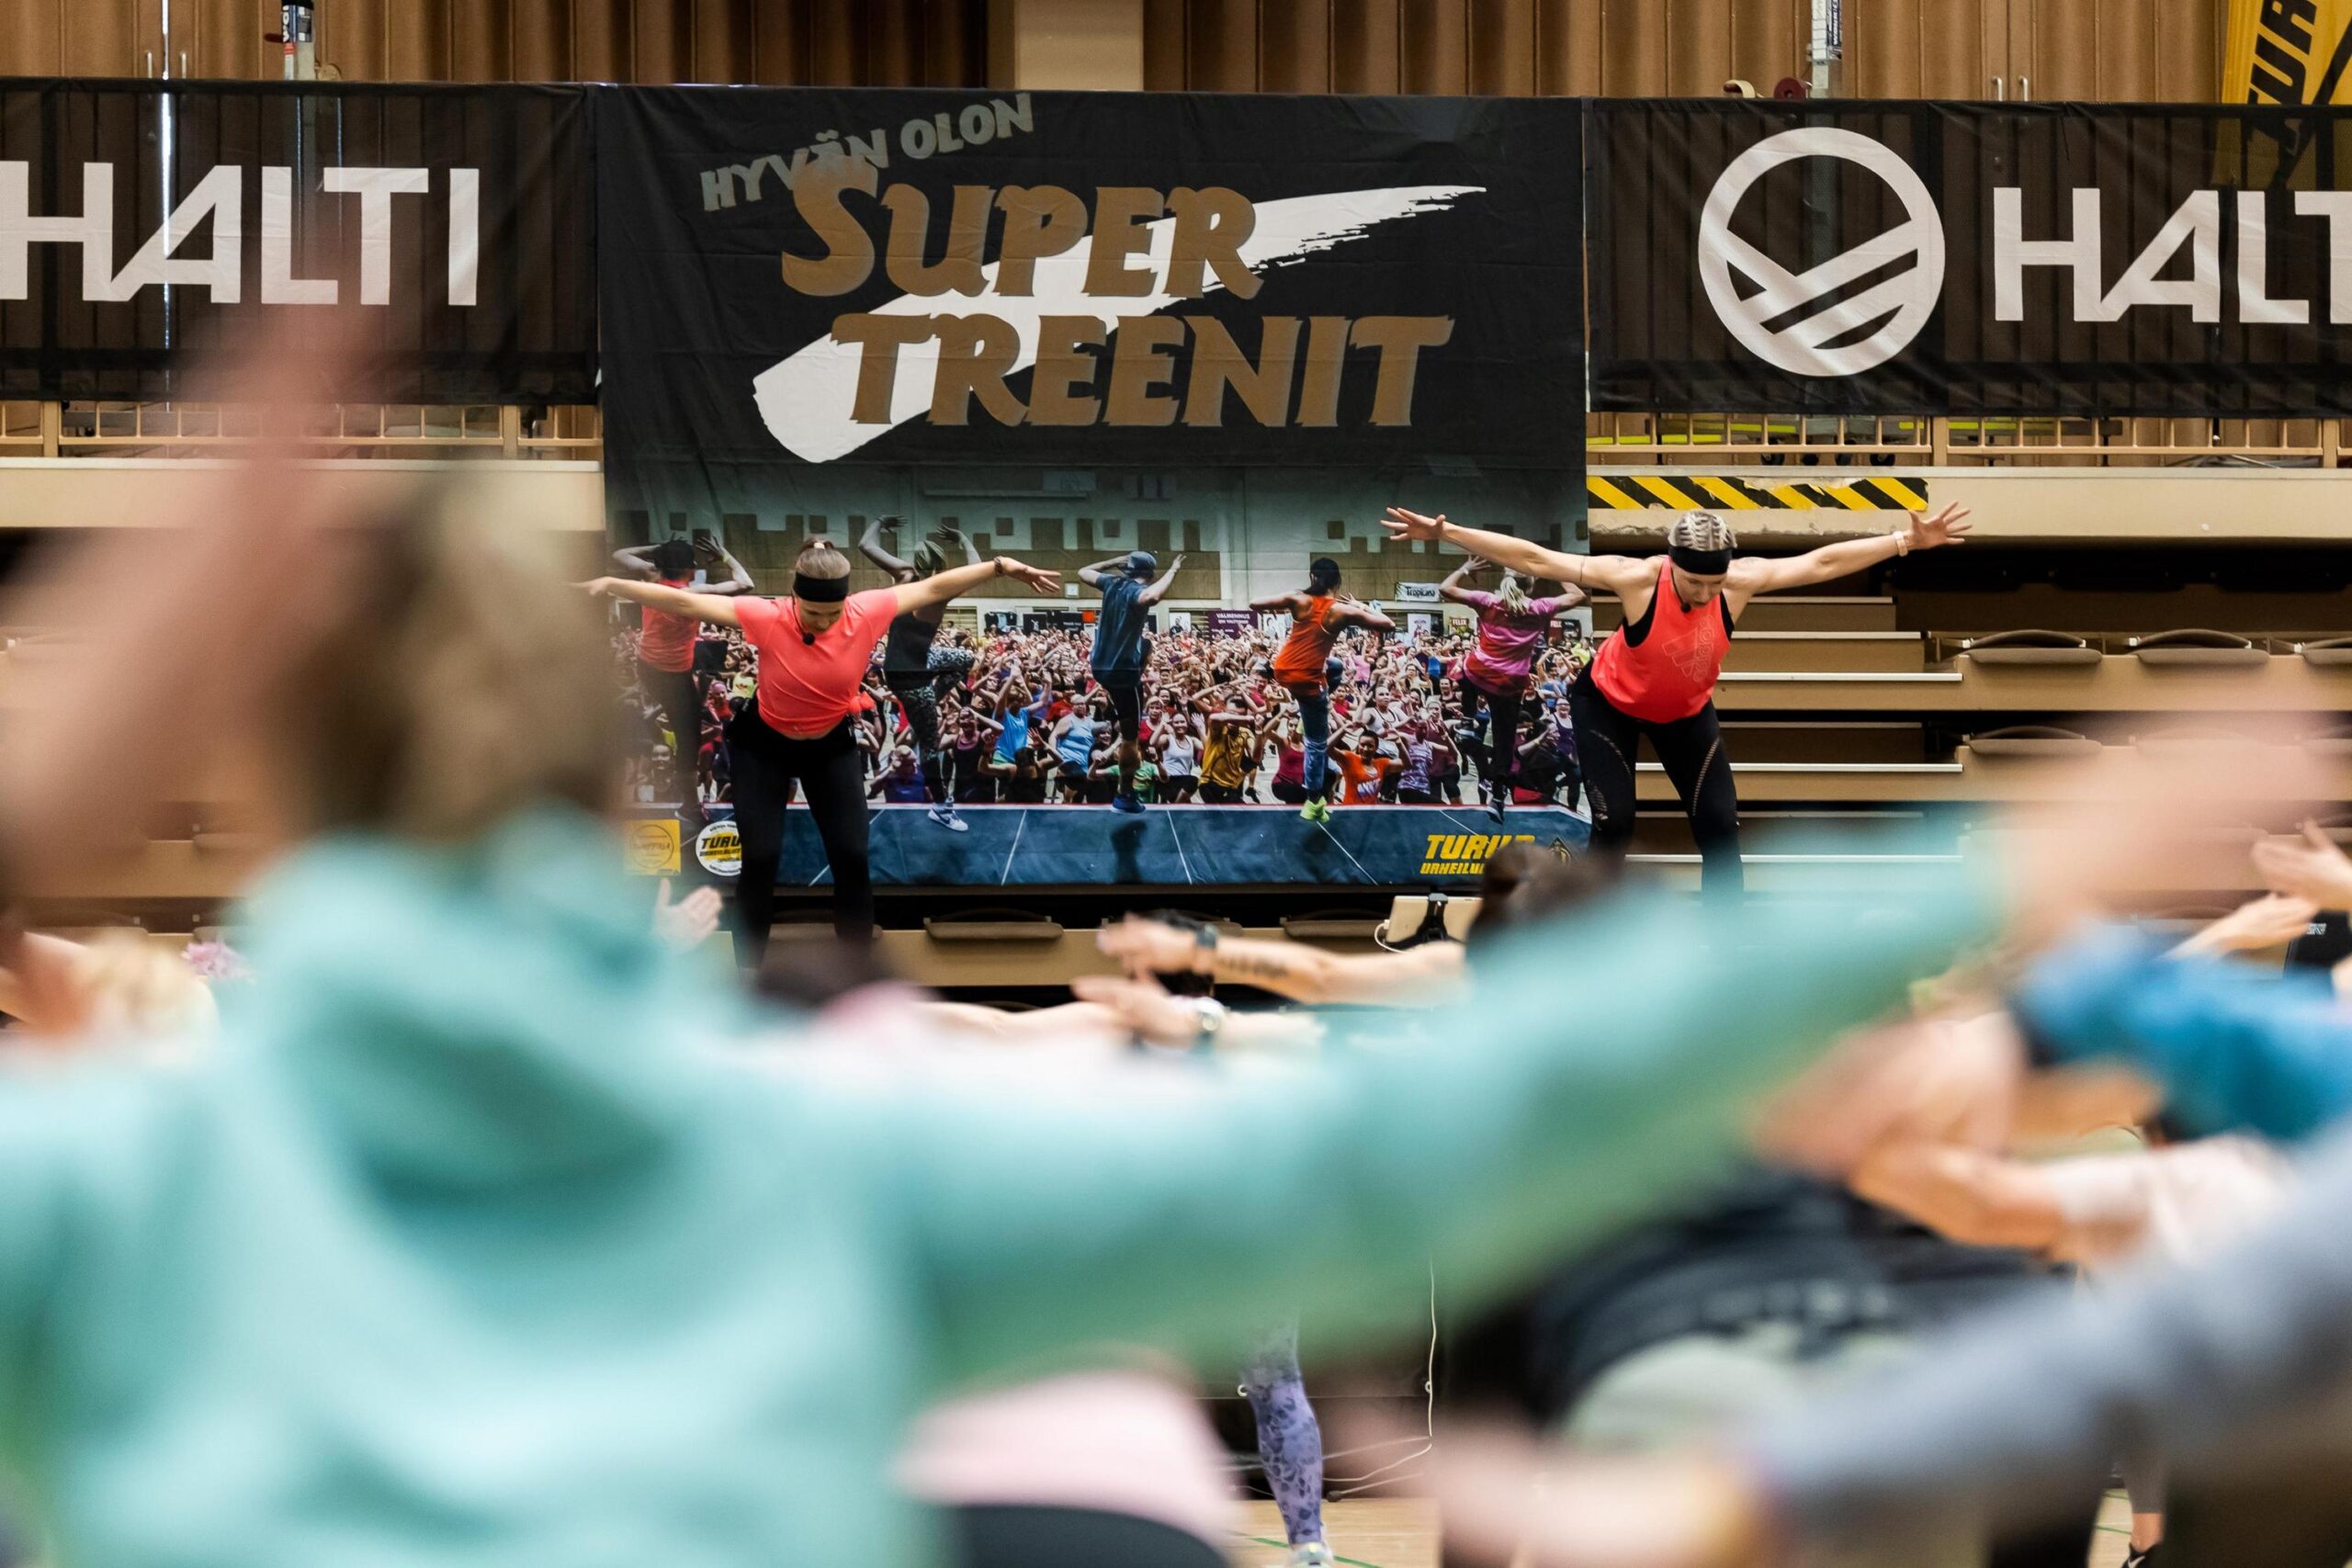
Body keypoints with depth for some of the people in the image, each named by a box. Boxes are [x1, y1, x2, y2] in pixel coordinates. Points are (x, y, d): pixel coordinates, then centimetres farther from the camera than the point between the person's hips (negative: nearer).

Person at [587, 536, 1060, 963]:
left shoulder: (868, 613, -23)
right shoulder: (766, 618, -29)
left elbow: (933, 587, -12)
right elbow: (682, 602, -29)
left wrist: (999, 567, -11)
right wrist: (611, 586, -33)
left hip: (833, 744, 2)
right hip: (764, 744, -2)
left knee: (851, 857, -1)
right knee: (761, 858, -8)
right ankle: (748, 965, 7)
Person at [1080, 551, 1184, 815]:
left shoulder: (1112, 583, 5)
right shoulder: (1137, 592, -15)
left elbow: (1083, 572, 24)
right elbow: (1152, 597, -42)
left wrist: (1113, 562, 27)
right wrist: (1172, 571, -28)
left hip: (1101, 666, 8)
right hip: (1123, 669, -8)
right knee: (1131, 736, 0)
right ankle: (1125, 796, 3)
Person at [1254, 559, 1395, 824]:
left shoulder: (1298, 599, -6)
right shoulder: (1344, 611, -11)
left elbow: (1254, 604, -5)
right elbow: (1389, 626, -6)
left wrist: (1274, 606, 14)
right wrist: (1363, 606, 6)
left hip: (1283, 671, 4)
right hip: (1309, 680, -4)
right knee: (1317, 742, 10)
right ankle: (1314, 804, 12)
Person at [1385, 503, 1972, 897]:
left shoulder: (1741, 581, -27)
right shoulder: (1636, 580, -36)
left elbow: (1823, 562, -16)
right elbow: (1534, 558, -34)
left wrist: (1906, 542, -17)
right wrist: (1446, 532, -39)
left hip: (1687, 711, 3)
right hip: (1609, 704, -3)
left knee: (1720, 826, -5)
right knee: (1614, 823, -15)